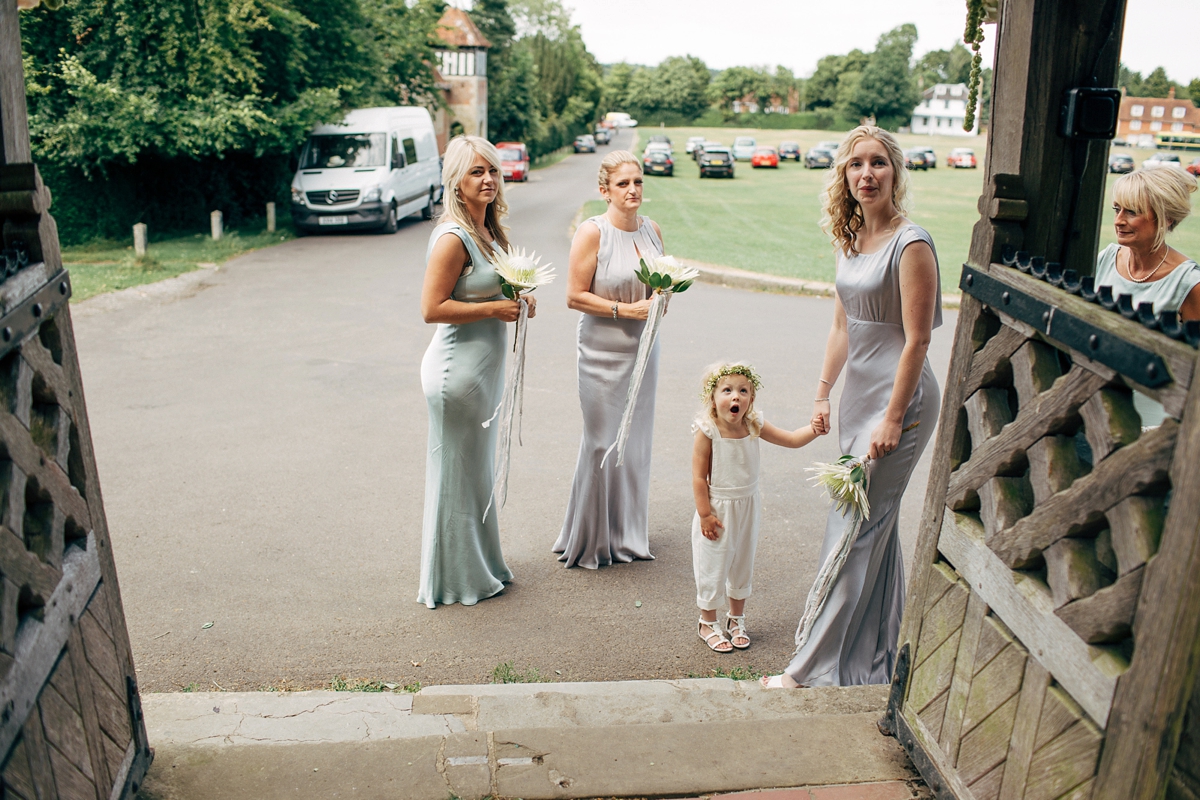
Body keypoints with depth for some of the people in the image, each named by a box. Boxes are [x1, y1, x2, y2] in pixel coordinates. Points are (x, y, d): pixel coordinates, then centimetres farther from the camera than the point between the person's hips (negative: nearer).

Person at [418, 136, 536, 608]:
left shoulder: (488, 232, 9)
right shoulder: (453, 238, -19)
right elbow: (432, 308, -22)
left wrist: (517, 302, 3)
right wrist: (494, 309, -20)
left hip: (484, 367, 10)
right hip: (458, 369, -10)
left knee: (478, 470, 20)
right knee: (458, 473, 4)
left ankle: (480, 567, 36)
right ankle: (458, 580, 20)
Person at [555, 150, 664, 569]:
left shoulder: (652, 230, 7)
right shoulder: (592, 232, -11)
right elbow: (575, 297, -13)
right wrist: (625, 309, -20)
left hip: (643, 348, 6)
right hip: (603, 352, -6)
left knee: (636, 439, 12)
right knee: (603, 443, 0)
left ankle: (628, 533, 27)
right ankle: (592, 539, 15)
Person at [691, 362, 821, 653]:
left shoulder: (754, 426, -6)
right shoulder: (707, 432, -20)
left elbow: (792, 439, -1)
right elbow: (699, 477, -17)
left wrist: (815, 428, -21)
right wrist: (704, 514, -17)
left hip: (747, 507, 5)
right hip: (717, 510, -5)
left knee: (743, 565, 18)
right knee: (712, 567, 8)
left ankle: (736, 618, 39)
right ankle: (708, 623, 28)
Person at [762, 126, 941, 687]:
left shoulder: (911, 245, -16)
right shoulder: (850, 240, 9)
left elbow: (917, 340, -17)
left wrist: (893, 419, -18)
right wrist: (822, 395, 15)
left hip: (899, 400, -8)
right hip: (859, 396, 9)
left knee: (855, 532, -5)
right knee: (877, 524, 17)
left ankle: (813, 667, 4)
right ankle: (880, 651, 32)